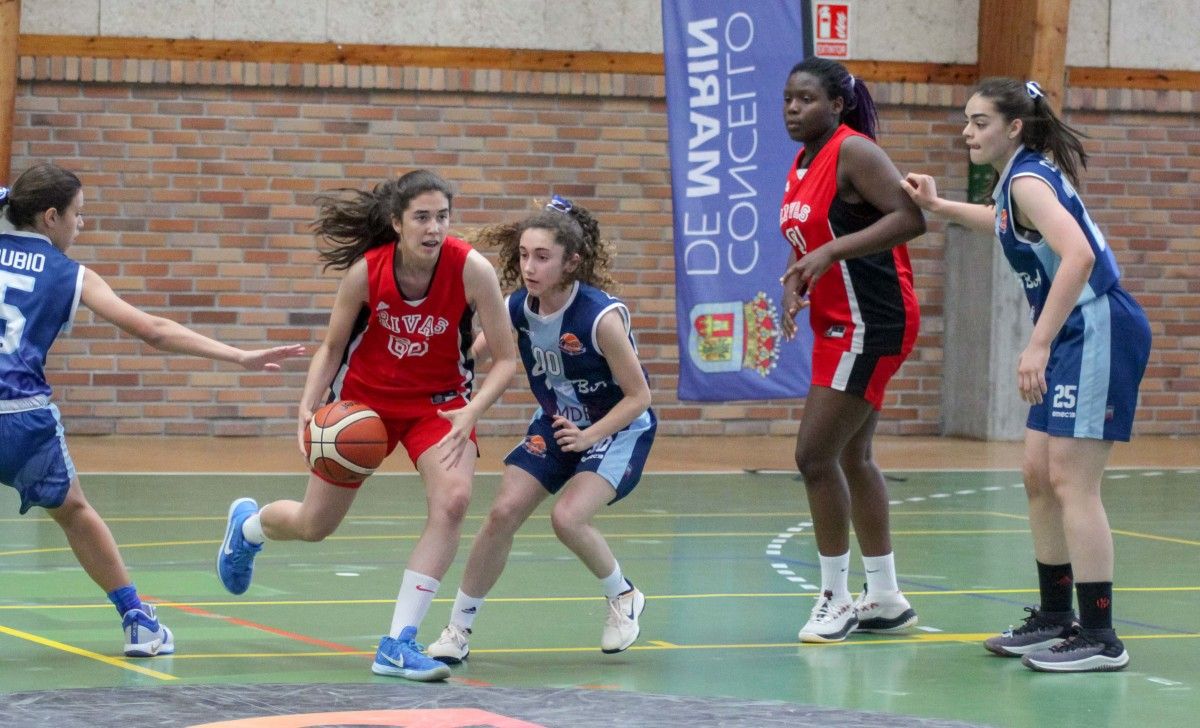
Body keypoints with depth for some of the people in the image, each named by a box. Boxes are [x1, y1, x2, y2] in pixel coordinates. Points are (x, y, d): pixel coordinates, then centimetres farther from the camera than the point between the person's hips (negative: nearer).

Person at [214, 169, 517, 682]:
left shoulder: (472, 270, -25)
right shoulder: (366, 272, -23)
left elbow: (506, 359, -18)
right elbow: (330, 348, -8)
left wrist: (471, 411, -33)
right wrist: (308, 407, -23)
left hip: (438, 399, 0)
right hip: (364, 395, 0)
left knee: (452, 501, -27)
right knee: (314, 526, 11)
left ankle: (398, 645, -17)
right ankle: (247, 525, 50)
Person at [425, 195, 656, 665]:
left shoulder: (601, 316, -29)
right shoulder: (518, 308, -13)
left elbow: (639, 396, -21)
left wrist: (588, 436, -32)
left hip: (619, 430, -5)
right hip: (555, 424, 5)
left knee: (567, 516, -24)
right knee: (503, 512, -8)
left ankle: (623, 596, 5)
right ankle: (459, 628, 6)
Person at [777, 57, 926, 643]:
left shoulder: (854, 152, -15)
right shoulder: (802, 164, 12)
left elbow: (911, 217, -26)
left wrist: (830, 252, -30)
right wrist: (796, 284, 3)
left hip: (872, 323, -10)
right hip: (838, 325, 10)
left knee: (815, 456, -11)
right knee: (852, 459, 15)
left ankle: (835, 598, -1)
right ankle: (885, 599, 24)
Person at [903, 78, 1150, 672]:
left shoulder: (1029, 179, -16)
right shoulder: (1019, 177, 13)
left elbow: (1078, 256, -31)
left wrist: (1038, 345, -33)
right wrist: (938, 206, 32)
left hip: (1098, 329, -10)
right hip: (1072, 338, 10)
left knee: (1071, 482, -11)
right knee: (1039, 476, 13)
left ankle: (1098, 636, -9)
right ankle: (1056, 617, 21)